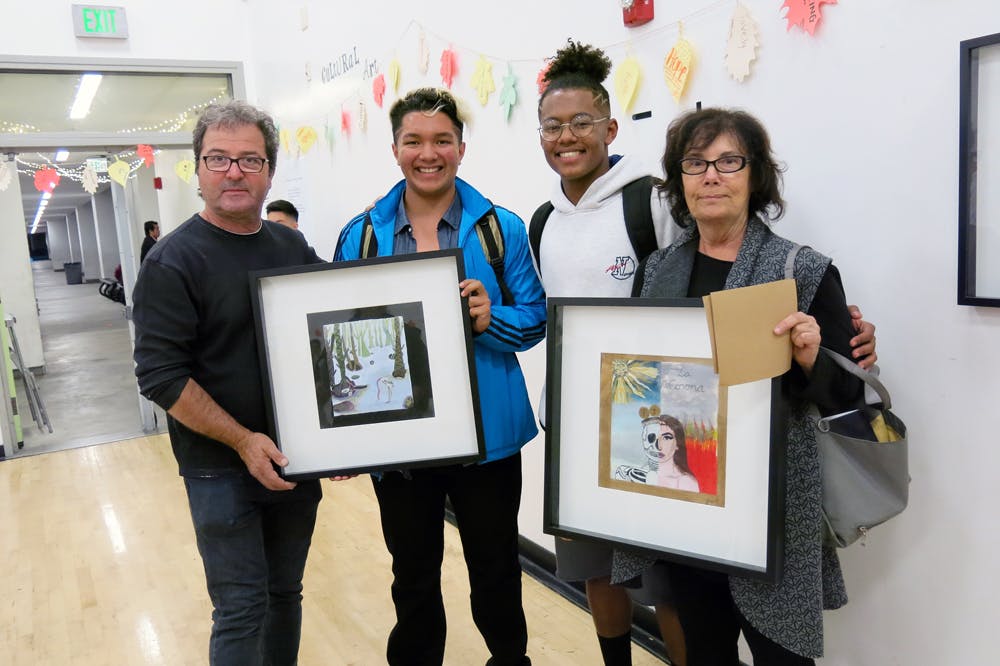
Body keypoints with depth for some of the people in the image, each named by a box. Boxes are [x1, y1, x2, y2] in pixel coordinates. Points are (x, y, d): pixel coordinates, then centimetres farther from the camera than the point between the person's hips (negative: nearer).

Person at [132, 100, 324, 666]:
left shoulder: (294, 247, 6)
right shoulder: (174, 262, -10)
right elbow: (160, 375, -15)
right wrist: (243, 441, -18)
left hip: (295, 460, 5)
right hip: (223, 469, -5)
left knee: (286, 594, 16)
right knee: (242, 609, 1)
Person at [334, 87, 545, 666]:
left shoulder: (502, 228, -2)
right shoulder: (361, 235, 2)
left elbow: (535, 318, -1)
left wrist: (491, 320, -22)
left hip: (486, 432, -1)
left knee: (496, 565, 16)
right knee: (413, 573, 19)